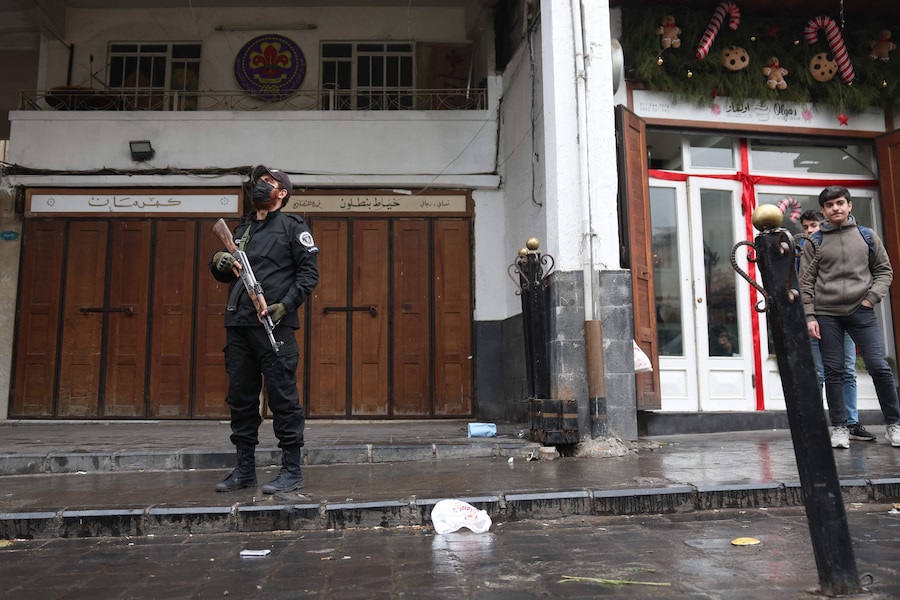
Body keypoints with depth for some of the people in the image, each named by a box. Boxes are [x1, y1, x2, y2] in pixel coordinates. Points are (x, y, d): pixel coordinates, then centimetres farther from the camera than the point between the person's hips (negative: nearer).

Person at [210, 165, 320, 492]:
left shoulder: (292, 227, 4)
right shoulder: (242, 230, 22)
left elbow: (309, 272, -5)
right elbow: (225, 274, 27)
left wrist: (285, 305, -16)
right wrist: (218, 261, 4)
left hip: (275, 325, -7)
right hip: (238, 324, 7)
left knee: (283, 398, -5)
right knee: (240, 398, 10)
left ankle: (292, 470, 4)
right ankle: (245, 469, 20)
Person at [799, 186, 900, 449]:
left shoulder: (868, 236, 10)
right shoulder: (814, 243, 5)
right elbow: (806, 282, 2)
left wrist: (872, 297, -3)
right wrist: (809, 316, -5)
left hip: (861, 311, 1)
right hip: (826, 314, 0)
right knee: (833, 372, 2)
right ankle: (839, 428, 11)